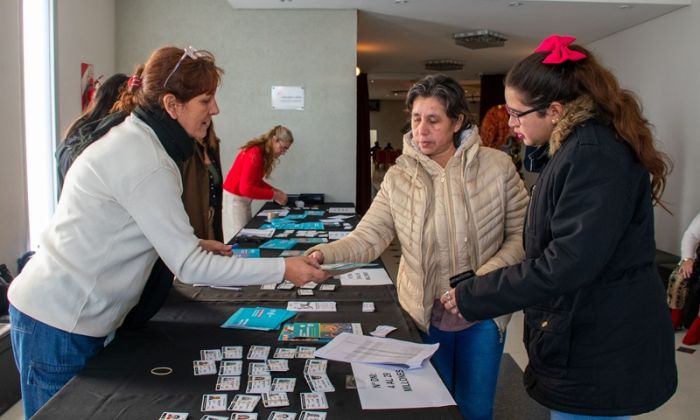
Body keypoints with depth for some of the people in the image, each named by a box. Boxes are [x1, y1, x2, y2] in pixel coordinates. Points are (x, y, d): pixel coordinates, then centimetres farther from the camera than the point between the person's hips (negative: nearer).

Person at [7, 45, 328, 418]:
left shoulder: (134, 138, 6)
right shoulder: (145, 163, -24)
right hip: (58, 325, -9)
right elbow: (188, 267, -24)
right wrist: (282, 269, -21)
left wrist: (193, 245, 6)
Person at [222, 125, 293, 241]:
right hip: (234, 199, -9)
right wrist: (273, 195, -20)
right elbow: (246, 189, -26)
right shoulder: (254, 154, -22)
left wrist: (275, 190, -1)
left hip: (243, 199, 9)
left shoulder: (263, 154, 5)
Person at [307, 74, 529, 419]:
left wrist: (483, 278, -20)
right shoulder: (398, 178, -7)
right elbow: (366, 239, -12)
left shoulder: (496, 166, -10)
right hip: (424, 316, 1)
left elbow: (521, 235, -7)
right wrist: (322, 255, -30)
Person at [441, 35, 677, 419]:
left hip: (601, 354, -10)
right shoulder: (580, 148, 11)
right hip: (586, 342, 10)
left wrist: (471, 298, -21)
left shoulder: (593, 154, -22)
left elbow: (567, 263, -28)